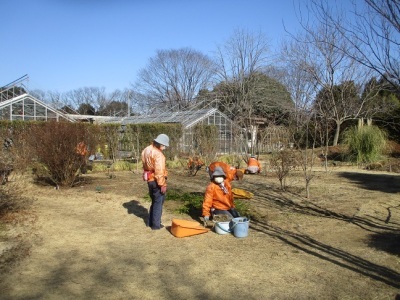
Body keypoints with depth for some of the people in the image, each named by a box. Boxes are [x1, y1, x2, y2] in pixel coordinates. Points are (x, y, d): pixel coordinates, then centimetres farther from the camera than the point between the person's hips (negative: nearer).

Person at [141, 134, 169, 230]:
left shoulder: (147, 150, 9)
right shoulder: (158, 154, -20)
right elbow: (159, 171, -24)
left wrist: (147, 176, 18)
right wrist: (162, 184, -21)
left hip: (150, 180, 9)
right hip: (156, 181, -9)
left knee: (154, 201, 21)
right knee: (158, 202, 4)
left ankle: (150, 222, 27)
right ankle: (156, 224, 10)